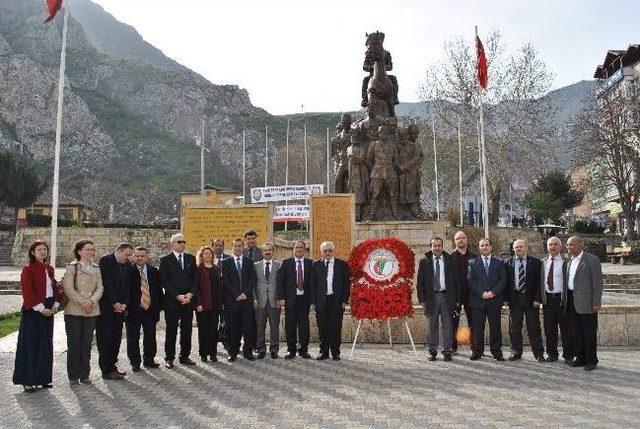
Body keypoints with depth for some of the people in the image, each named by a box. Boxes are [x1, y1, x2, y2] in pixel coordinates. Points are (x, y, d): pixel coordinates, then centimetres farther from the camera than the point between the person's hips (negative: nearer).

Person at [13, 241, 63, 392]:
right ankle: (28, 380, 7)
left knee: (46, 344, 9)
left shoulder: (49, 269, 11)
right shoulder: (28, 269, -8)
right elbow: (27, 292, -13)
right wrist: (41, 308, -16)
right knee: (31, 345, -1)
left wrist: (55, 305, 1)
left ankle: (43, 378, 18)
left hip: (48, 310, 6)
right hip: (33, 311, -6)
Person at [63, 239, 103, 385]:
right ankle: (73, 376, 11)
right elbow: (68, 289, -10)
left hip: (92, 311, 4)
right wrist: (82, 302, -16)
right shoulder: (72, 267, -3)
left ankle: (84, 375, 16)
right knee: (74, 344, 1)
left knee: (87, 343, 7)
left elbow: (100, 288, 4)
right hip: (73, 311, -4)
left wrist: (91, 301, -13)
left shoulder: (96, 268, 10)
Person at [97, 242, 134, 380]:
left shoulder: (127, 265, 11)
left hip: (119, 306, 7)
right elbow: (106, 284, -14)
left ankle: (112, 366, 17)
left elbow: (128, 286, 10)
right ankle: (106, 370, 3)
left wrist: (124, 303, -3)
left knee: (116, 337, 8)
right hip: (106, 306, -6)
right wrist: (114, 303, -14)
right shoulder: (106, 260, -9)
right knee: (105, 338, -1)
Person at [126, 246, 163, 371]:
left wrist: (159, 306, 3)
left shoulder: (154, 271, 6)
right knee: (133, 338, 6)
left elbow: (159, 290, 9)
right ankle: (135, 362, 19)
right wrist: (126, 306, -11)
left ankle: (149, 360, 27)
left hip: (150, 309, 3)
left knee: (150, 337, 12)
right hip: (133, 310, -3)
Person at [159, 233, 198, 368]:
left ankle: (185, 356, 16)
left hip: (188, 300, 3)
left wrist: (190, 294, -6)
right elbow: (164, 281, -6)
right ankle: (169, 358, 11)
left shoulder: (191, 258, 11)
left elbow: (195, 278, 9)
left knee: (187, 330, 6)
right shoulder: (165, 260, 0)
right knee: (171, 330, 2)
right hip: (172, 301, -3)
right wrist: (177, 296, -13)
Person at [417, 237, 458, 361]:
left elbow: (455, 280, 6)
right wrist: (421, 299, -4)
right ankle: (432, 351, 17)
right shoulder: (424, 261, 3)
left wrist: (456, 299, 1)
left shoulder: (449, 261, 5)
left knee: (447, 325, 3)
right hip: (431, 297, 0)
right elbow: (420, 281, 3)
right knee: (432, 326, 8)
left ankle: (447, 351, 12)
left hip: (446, 296, 0)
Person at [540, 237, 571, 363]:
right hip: (547, 298, 4)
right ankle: (552, 354, 23)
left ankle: (568, 355, 15)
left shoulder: (566, 262, -4)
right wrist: (541, 298, 6)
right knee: (549, 328, 10)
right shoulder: (543, 262, 10)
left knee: (565, 328, 3)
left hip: (561, 298, -4)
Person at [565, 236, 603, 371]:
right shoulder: (570, 261, 14)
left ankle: (591, 361, 10)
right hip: (572, 302, 7)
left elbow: (597, 282, -10)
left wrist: (596, 302, -14)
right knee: (577, 333, 11)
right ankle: (581, 358, 22)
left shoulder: (592, 260, -6)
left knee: (589, 333, 1)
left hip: (586, 302, -6)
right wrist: (566, 300, 12)